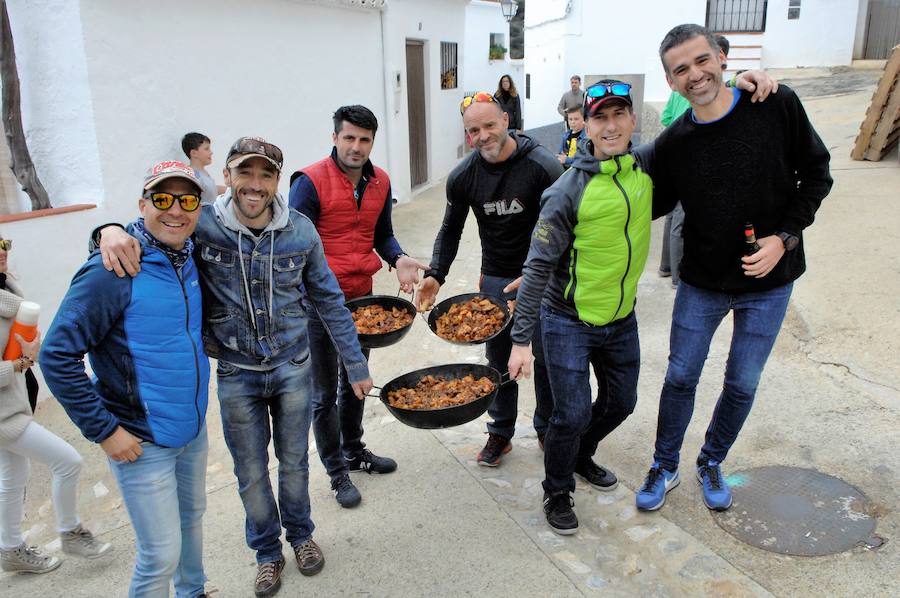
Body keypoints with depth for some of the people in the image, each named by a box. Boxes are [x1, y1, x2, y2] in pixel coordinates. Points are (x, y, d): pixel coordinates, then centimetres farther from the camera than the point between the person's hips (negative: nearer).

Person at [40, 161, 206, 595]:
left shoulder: (191, 259, 0)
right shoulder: (113, 271, -21)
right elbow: (57, 356, -20)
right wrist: (104, 430, -18)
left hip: (194, 430, 7)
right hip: (141, 443, -7)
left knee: (192, 518, 25)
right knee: (161, 555, 2)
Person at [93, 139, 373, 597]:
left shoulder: (300, 230, -10)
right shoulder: (201, 225, -15)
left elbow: (329, 300, -1)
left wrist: (356, 365, 3)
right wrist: (112, 229, -33)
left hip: (293, 366, 1)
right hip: (236, 374, 0)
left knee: (294, 461, 19)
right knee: (251, 473, 15)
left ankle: (300, 534, 47)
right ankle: (267, 550, 41)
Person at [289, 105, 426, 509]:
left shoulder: (380, 182, 3)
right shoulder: (310, 181, -16)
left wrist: (398, 259, -7)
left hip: (362, 295, 6)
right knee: (325, 393, 7)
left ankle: (354, 451, 43)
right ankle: (337, 472, 25)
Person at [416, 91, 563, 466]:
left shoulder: (543, 167, -18)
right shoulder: (463, 177, -6)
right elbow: (450, 230, 6)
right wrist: (435, 275, -8)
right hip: (494, 281, 3)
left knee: (546, 357, 12)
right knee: (499, 360, 13)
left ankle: (547, 428, 34)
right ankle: (500, 432, 31)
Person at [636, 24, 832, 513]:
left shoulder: (778, 106, -12)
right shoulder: (672, 143, -9)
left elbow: (815, 174, -3)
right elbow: (653, 204, 5)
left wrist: (784, 237, -14)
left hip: (769, 278, 0)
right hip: (701, 282, 1)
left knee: (742, 385, 11)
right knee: (680, 377, 8)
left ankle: (711, 464, 35)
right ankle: (665, 468, 29)